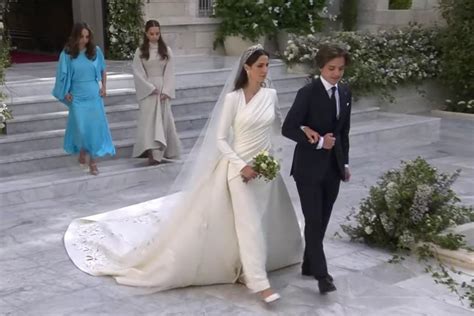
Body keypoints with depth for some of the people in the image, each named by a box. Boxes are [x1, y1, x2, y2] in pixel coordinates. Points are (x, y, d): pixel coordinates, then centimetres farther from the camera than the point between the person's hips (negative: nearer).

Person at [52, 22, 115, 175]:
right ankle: (82, 150, 28)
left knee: (95, 126, 0)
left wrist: (103, 87, 3)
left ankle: (93, 160, 9)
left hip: (94, 94, 1)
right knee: (81, 127, -2)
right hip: (77, 96, -1)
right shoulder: (67, 54, -6)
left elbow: (102, 70, 11)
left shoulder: (95, 51, -1)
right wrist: (66, 93, -1)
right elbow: (63, 75, 3)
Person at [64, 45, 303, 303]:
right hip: (240, 167, -6)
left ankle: (246, 270, 33)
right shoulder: (233, 98, -12)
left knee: (269, 221, 14)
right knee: (249, 224, -7)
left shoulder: (270, 95, 3)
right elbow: (220, 139, -11)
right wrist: (241, 165, -20)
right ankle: (259, 282, 0)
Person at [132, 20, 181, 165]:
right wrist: (151, 88, -11)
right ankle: (153, 152, -17)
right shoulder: (140, 51, 0)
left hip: (163, 90, 2)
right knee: (149, 119, -9)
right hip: (147, 91, -2)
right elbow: (137, 73, -4)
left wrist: (165, 91, -9)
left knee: (163, 119, 3)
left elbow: (170, 73, 2)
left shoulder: (166, 50, 4)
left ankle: (158, 152, 13)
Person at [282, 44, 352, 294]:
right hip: (310, 166, -6)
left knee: (323, 220, 12)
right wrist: (318, 142, -19)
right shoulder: (307, 93, -13)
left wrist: (345, 162, 14)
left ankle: (309, 265, 25)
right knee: (313, 220, -5)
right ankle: (321, 274, 0)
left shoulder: (345, 92, 6)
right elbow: (288, 128, -15)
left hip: (333, 166, 6)